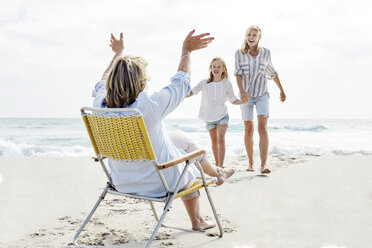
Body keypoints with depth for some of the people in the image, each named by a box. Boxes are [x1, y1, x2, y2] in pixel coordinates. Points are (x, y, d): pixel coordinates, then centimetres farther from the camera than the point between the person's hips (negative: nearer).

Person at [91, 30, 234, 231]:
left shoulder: (100, 105, -16)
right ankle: (217, 173, 59)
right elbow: (180, 83, -13)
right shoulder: (148, 105, -31)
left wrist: (117, 54, 23)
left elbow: (102, 84, 10)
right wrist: (186, 52, 2)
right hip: (158, 183, -6)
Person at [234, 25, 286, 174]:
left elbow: (272, 72, 16)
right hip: (246, 95, 0)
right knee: (248, 130, 6)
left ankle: (263, 165, -23)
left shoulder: (266, 53, 2)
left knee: (262, 128, -16)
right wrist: (242, 91, -28)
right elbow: (238, 74, -10)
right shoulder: (239, 53, -1)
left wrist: (281, 90, 25)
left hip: (262, 94, 0)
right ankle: (251, 163, 22)